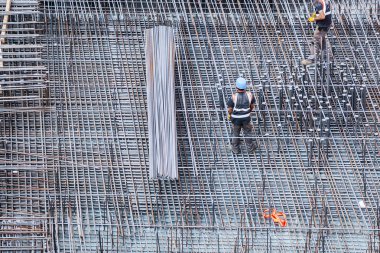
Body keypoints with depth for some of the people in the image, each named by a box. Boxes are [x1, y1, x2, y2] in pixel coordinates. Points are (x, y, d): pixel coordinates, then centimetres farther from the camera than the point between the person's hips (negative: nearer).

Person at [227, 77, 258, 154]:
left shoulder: (233, 97, -29)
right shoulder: (249, 95, -21)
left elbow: (230, 109, -17)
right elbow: (252, 105, -4)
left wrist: (229, 115, 6)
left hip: (236, 118, -1)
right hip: (246, 118, 1)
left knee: (236, 133, 23)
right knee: (248, 132, 25)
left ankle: (236, 149, 40)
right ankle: (251, 148, 42)